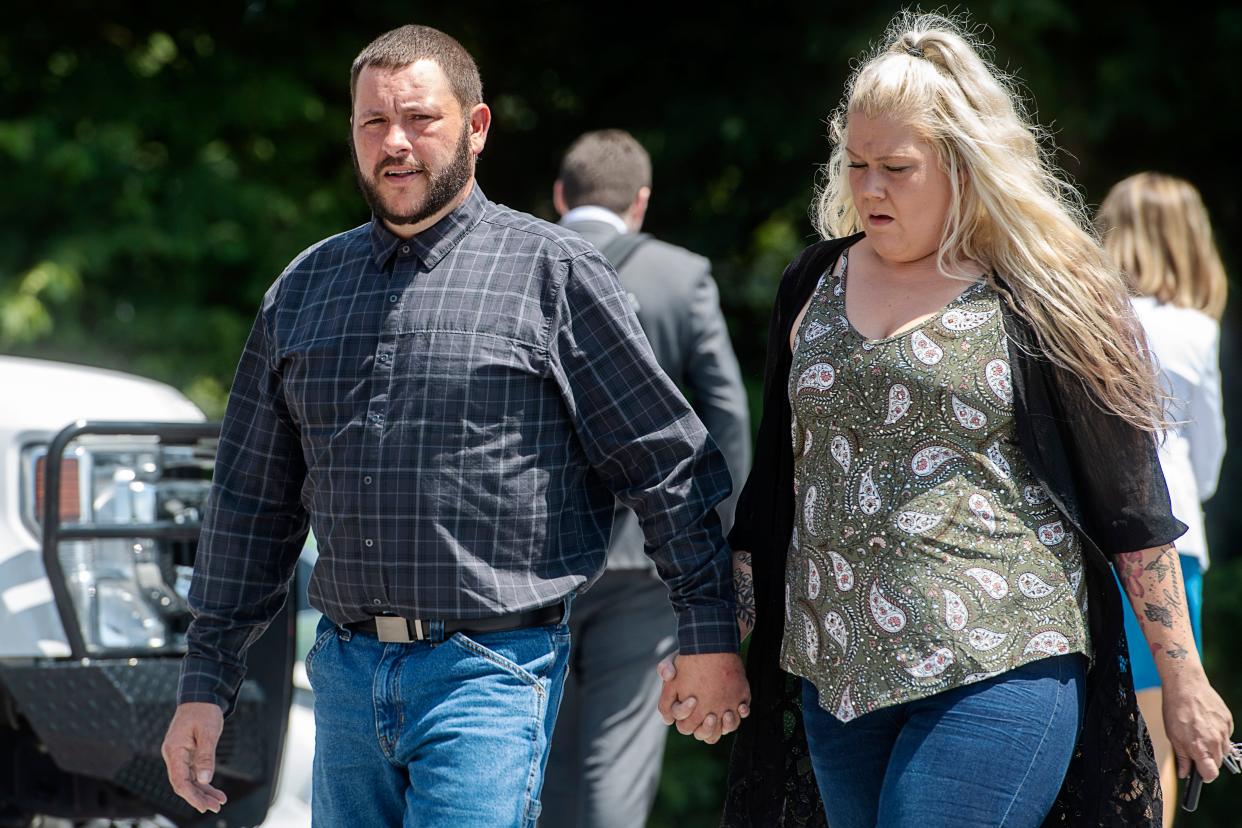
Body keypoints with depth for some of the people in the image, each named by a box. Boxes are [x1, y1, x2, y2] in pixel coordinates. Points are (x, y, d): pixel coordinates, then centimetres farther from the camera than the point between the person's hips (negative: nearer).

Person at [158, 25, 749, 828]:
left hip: (491, 672, -5)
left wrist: (709, 633, -3)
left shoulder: (552, 272, -1)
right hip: (346, 671, 5)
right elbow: (253, 502, 17)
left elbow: (667, 460, 0)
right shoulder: (304, 289, 13)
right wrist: (206, 682, 13)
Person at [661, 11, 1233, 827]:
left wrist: (1183, 681, -2)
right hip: (835, 670, 6)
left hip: (999, 671, -6)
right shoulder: (817, 285, 13)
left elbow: (1132, 505, -1)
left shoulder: (1040, 299, -2)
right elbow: (773, 486, 20)